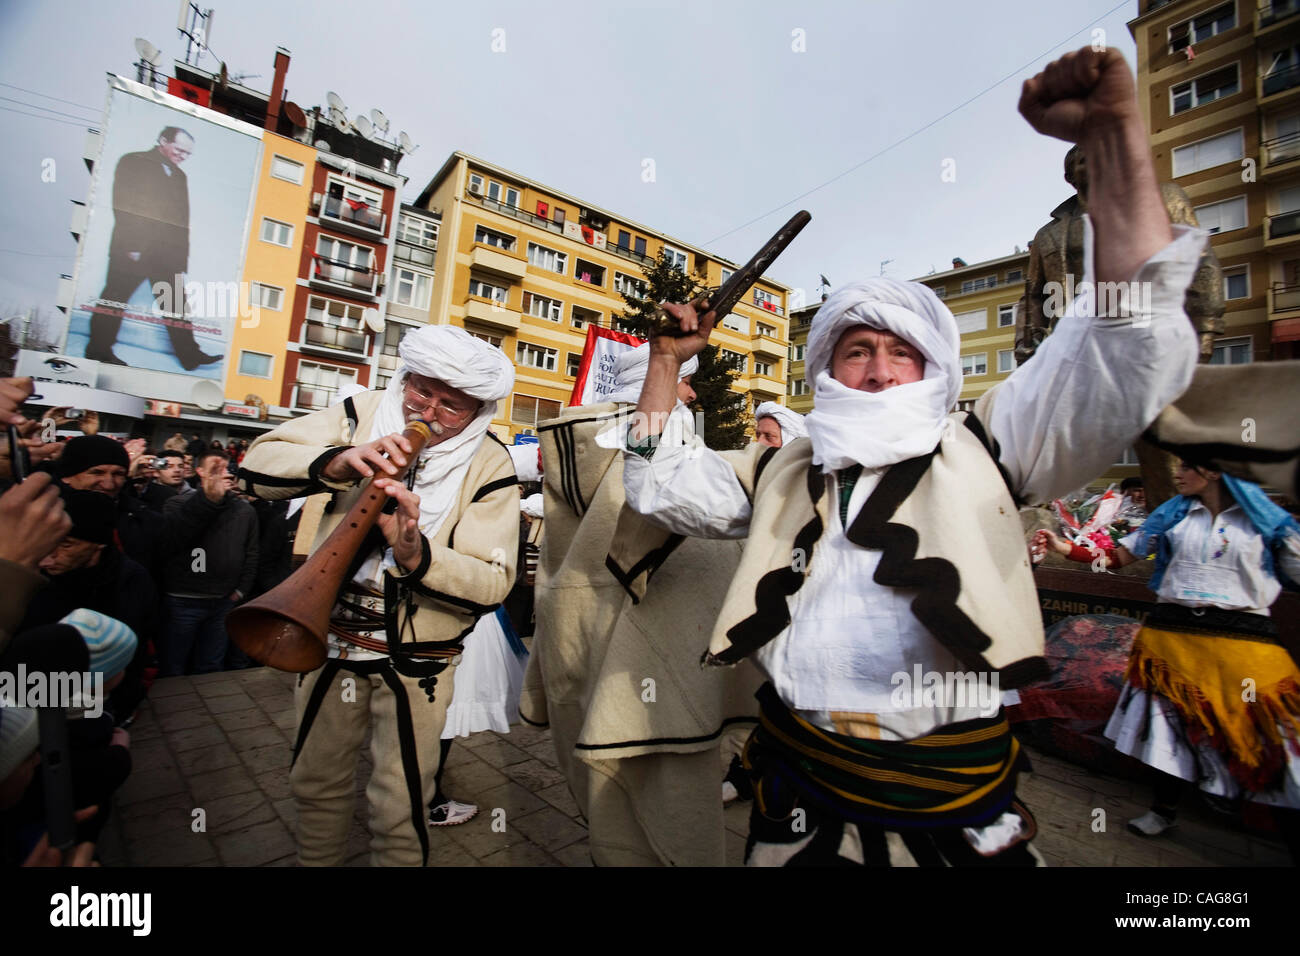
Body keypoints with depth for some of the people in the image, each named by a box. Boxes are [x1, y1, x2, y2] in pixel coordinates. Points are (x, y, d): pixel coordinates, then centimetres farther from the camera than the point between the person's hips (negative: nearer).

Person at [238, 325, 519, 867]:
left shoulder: (489, 466, -14)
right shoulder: (364, 415, -5)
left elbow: (492, 583, -20)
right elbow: (257, 466, -11)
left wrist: (416, 553, -37)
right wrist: (336, 463, -29)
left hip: (416, 658, -3)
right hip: (332, 635, 4)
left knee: (398, 807, 9)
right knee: (315, 781, 25)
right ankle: (315, 861, 51)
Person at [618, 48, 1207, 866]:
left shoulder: (980, 450, -3)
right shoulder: (781, 473, 3)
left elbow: (1129, 361, -13)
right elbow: (661, 486, 5)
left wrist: (1114, 134, -17)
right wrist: (668, 362, -2)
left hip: (957, 797, -1)